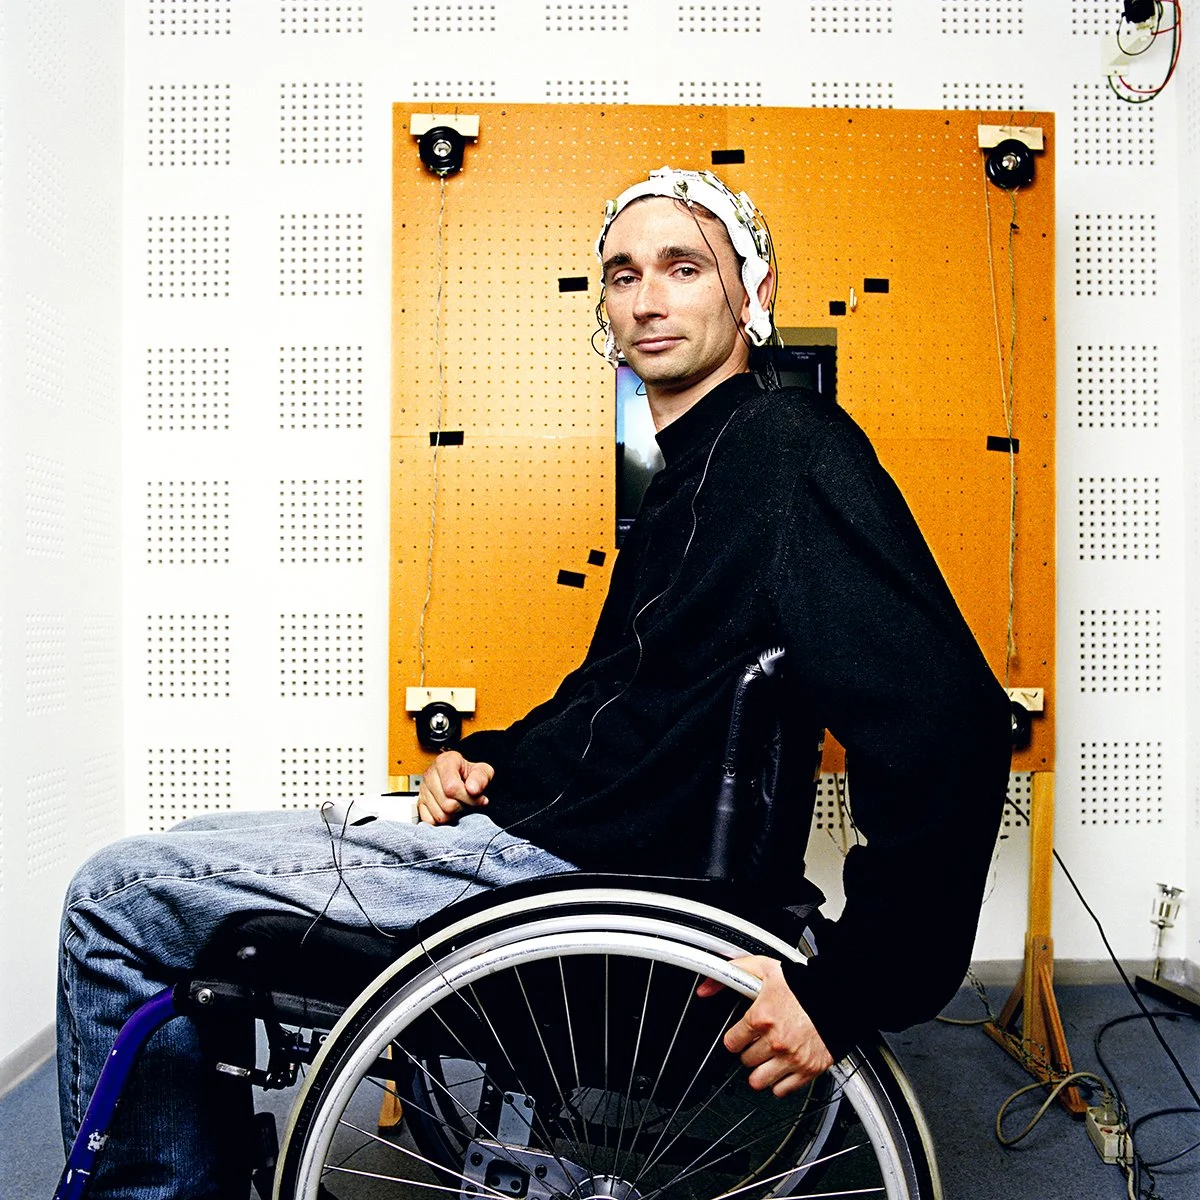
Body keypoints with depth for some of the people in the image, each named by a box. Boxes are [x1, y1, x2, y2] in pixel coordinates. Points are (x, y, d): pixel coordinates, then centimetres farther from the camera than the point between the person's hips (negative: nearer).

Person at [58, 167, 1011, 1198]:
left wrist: (848, 990, -22)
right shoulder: (688, 470, 17)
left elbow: (949, 726, -23)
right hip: (537, 836, 10)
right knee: (153, 883, 20)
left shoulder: (789, 447, -13)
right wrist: (492, 759, 8)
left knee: (120, 901, -4)